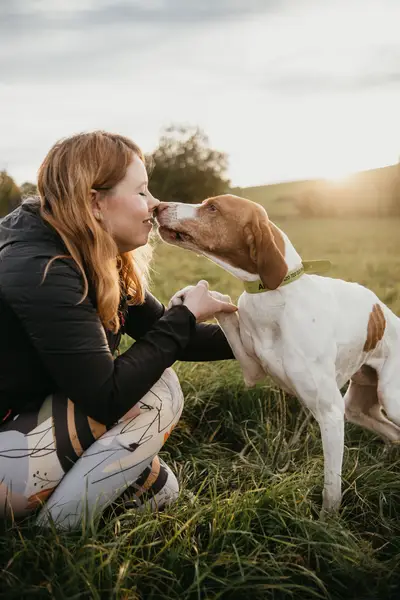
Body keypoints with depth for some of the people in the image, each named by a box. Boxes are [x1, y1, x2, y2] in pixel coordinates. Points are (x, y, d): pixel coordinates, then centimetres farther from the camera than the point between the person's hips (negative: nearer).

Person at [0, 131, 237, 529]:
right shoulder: (38, 272, -27)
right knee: (158, 395, -18)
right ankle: (61, 525, -7)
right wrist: (186, 315, -19)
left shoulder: (97, 262, 0)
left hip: (35, 418, 9)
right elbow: (108, 398, -27)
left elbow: (158, 332, 7)